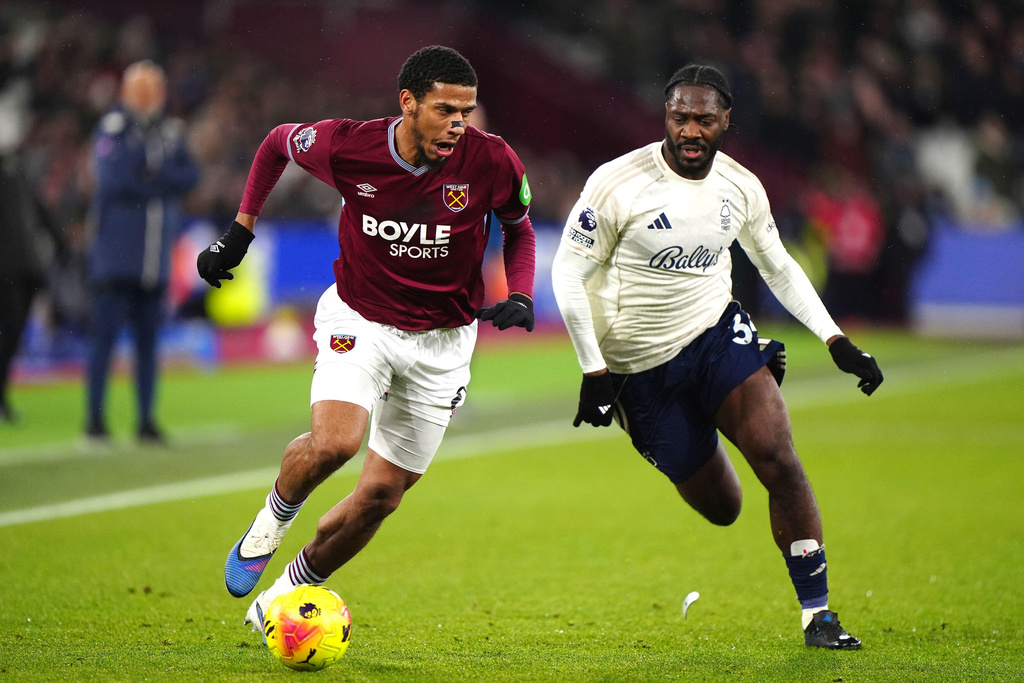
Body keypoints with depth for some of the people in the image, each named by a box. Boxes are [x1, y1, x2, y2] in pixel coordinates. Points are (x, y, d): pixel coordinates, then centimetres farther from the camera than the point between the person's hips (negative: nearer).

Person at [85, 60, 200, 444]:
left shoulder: (172, 132, 11)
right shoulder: (112, 128, -3)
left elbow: (190, 178, 0)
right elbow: (112, 174, -17)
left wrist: (152, 170, -15)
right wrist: (163, 181, -12)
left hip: (155, 256, 5)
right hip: (114, 255, -5)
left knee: (148, 339, 8)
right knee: (105, 336, -6)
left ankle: (146, 421, 12)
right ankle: (95, 419, -1)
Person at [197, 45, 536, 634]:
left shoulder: (491, 161, -17)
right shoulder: (347, 145, -18)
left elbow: (519, 227, 4)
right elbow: (278, 143, 5)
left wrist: (520, 296, -12)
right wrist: (240, 231, 4)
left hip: (442, 341, 2)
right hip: (359, 321, -2)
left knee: (382, 495, 4)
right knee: (334, 442, -29)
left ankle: (284, 599, 26)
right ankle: (275, 516, 4)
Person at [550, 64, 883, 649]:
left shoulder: (741, 188, -2)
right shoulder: (617, 184, -16)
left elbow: (779, 268, 12)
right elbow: (569, 274, -10)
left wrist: (838, 342, 4)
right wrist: (594, 371, -13)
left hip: (718, 332, 3)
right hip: (643, 366, -3)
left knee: (779, 462, -19)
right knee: (720, 508, 1)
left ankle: (818, 613, -9)